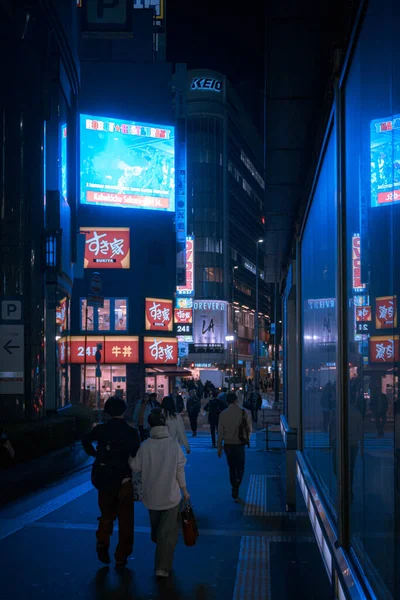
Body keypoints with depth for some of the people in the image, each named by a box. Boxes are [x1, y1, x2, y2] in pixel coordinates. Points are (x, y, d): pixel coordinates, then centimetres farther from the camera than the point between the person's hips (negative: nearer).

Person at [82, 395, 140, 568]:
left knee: (107, 514, 18)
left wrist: (94, 453, 4)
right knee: (125, 520, 10)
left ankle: (102, 541, -7)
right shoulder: (131, 432, -10)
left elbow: (85, 440, -10)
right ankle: (121, 558, 13)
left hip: (105, 480, 2)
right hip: (125, 480, -2)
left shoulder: (101, 429, -2)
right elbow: (137, 456, -13)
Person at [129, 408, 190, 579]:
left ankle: (160, 563, 39)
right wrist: (184, 490, 4)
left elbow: (135, 467, -5)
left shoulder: (145, 446, -11)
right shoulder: (174, 445, -12)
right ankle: (163, 567, 0)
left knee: (156, 529, 23)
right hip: (171, 495, -2)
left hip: (151, 496, 2)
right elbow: (180, 469, -9)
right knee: (168, 532, 6)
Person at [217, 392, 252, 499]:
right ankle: (236, 484, -18)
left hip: (228, 445, 1)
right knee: (240, 467, 8)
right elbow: (249, 429, 0)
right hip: (239, 444, -1)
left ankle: (234, 490, 19)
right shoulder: (244, 412, -8)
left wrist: (219, 447, 6)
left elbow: (220, 432, -2)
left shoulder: (223, 414, -5)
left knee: (232, 468, 15)